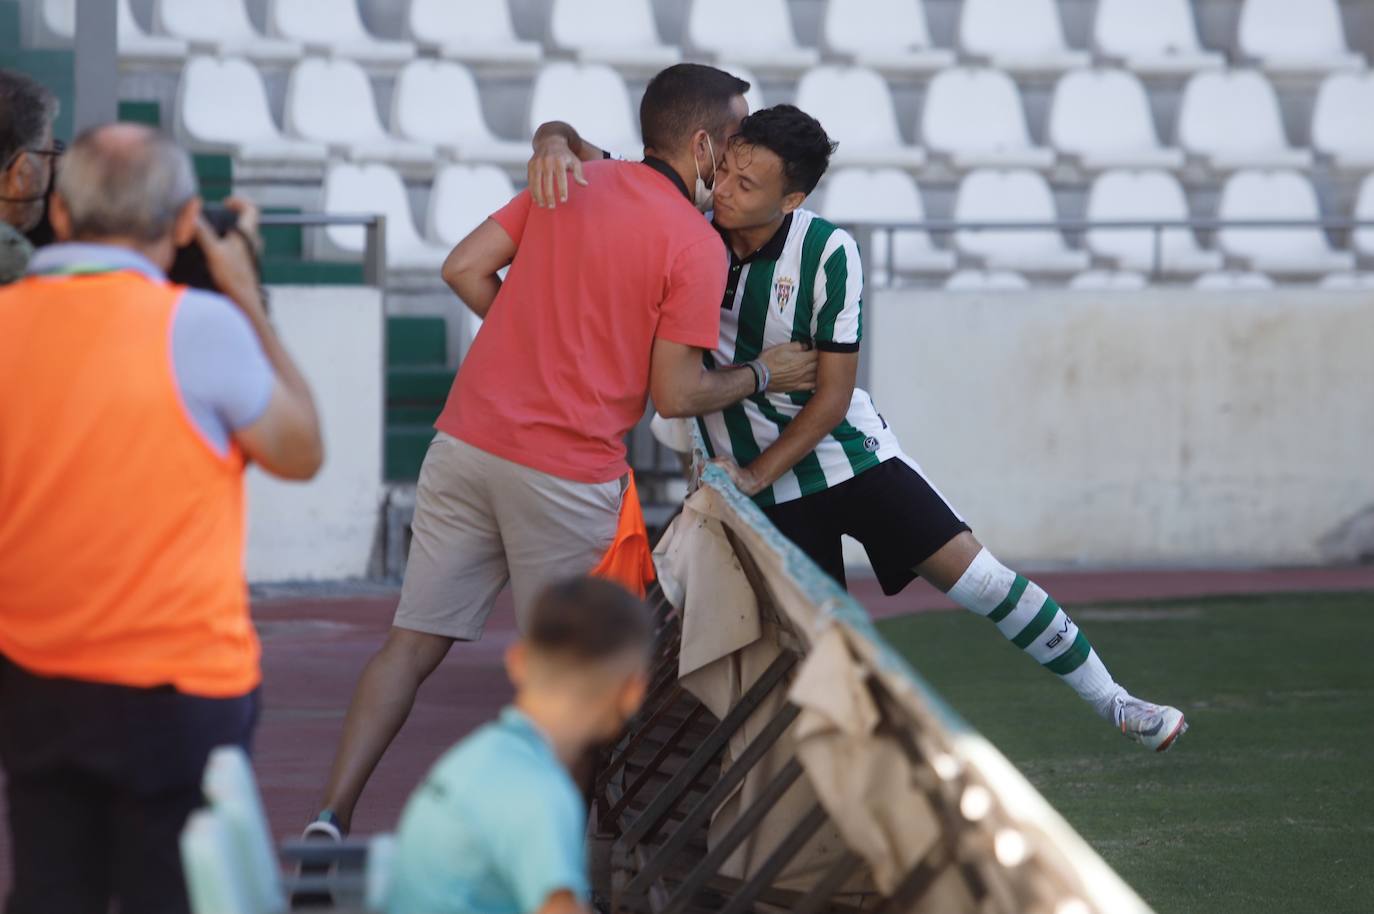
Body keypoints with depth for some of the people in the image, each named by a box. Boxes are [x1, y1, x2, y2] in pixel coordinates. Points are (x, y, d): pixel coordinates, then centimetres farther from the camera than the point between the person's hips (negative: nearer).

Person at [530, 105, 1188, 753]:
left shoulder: (827, 253, -17)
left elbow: (834, 393, -13)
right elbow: (577, 147, -11)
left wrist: (755, 476, -18)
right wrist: (555, 145, -35)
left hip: (848, 447, -1)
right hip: (752, 470, 1)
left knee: (972, 572, -6)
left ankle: (1113, 703, 6)